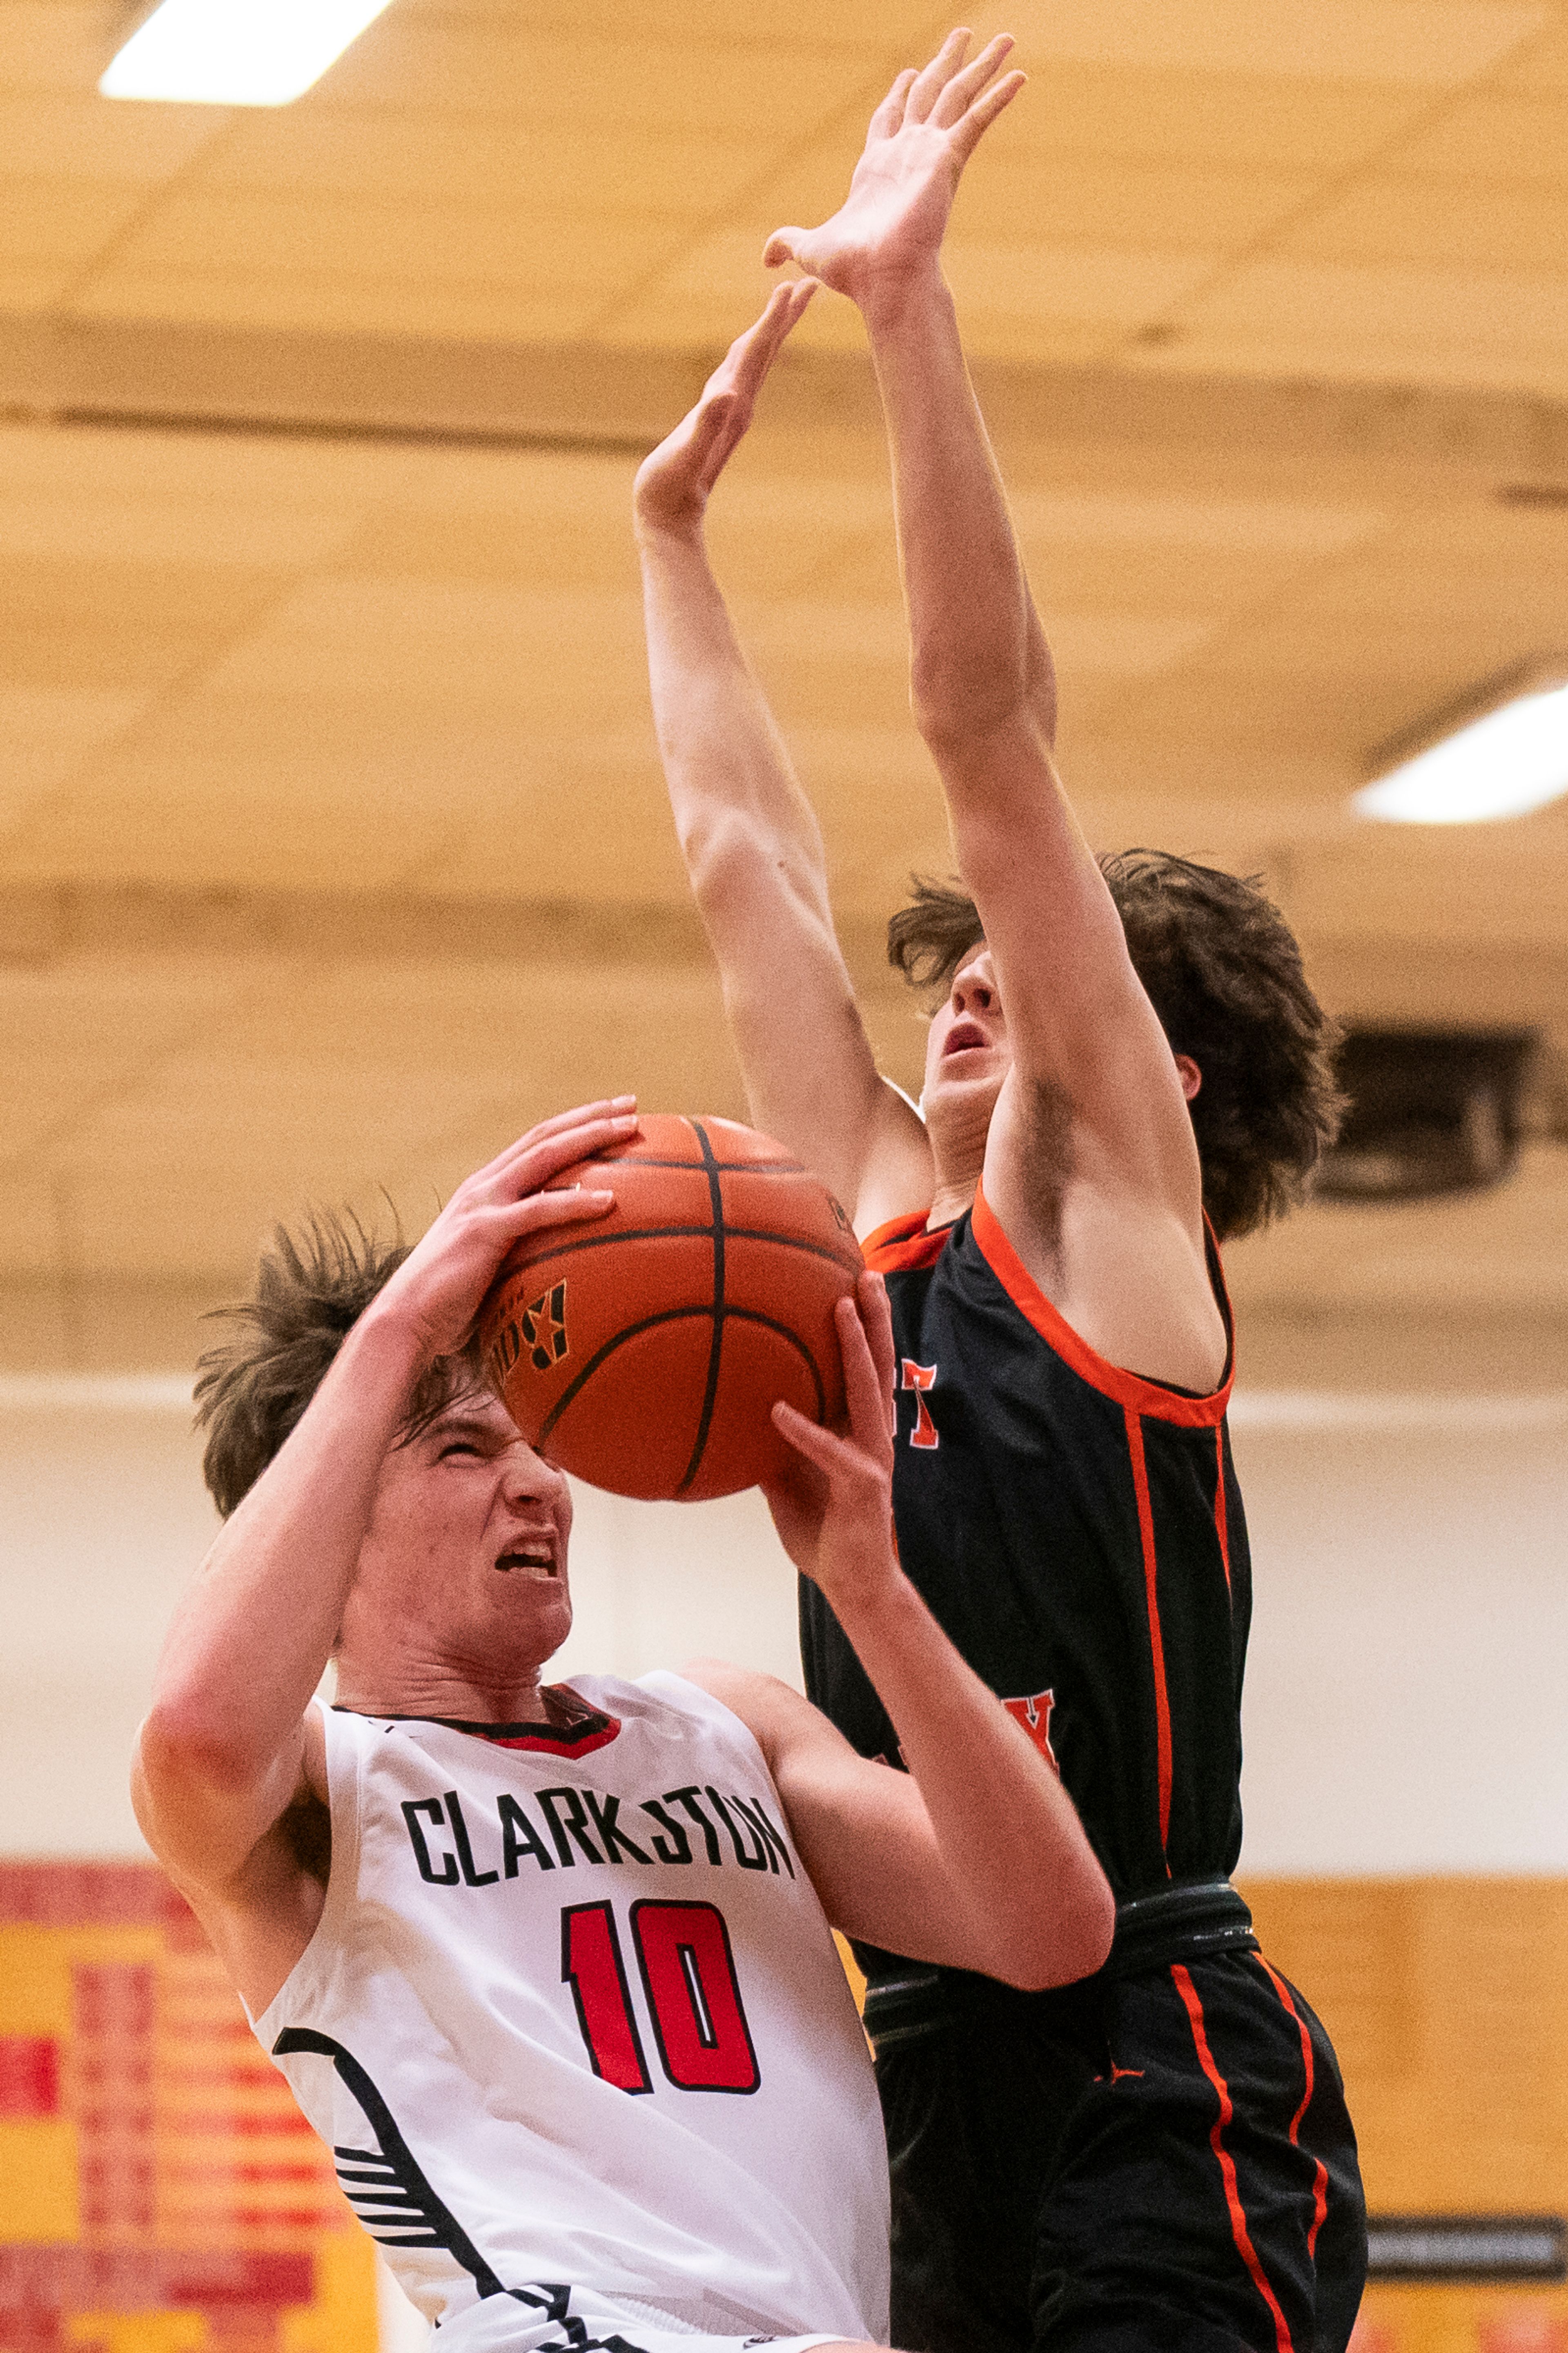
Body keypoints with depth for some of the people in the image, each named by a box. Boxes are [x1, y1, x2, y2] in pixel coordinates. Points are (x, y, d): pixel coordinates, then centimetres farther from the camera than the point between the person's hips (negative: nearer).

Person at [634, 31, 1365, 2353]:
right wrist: (675, 530, 33)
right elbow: (748, 861, 27)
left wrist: (908, 302, -7)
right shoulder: (887, 1229, 19)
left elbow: (989, 724, -3)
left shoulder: (1112, 1208, 2)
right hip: (940, 2085, 8)